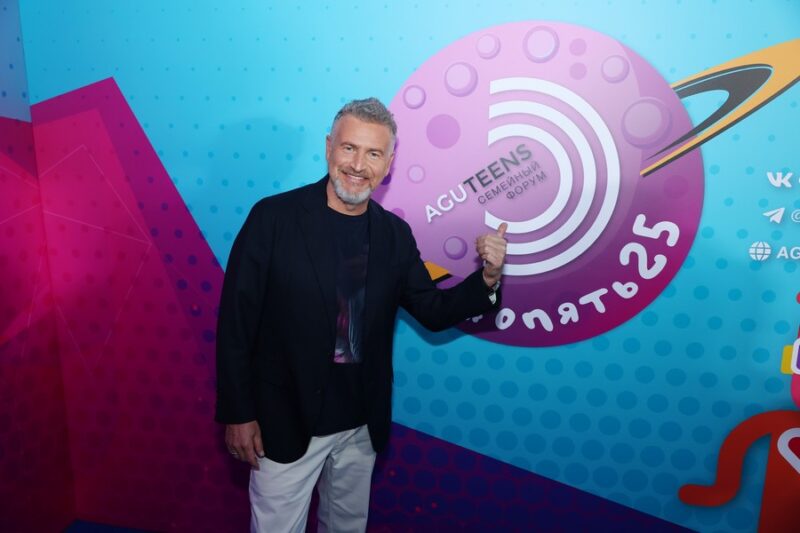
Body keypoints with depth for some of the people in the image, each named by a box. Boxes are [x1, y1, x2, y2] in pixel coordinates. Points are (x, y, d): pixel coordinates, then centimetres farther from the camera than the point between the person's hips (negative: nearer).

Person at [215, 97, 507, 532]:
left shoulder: (396, 234, -2)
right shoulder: (274, 217, -14)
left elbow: (433, 312, 4)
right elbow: (235, 320, -11)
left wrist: (486, 278, -13)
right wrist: (238, 414, -10)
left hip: (362, 425, 4)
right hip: (284, 424, -4)